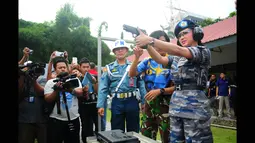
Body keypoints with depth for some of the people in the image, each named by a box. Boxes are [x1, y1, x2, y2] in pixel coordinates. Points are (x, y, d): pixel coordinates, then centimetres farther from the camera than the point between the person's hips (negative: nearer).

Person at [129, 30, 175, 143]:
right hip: (149, 102, 5)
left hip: (165, 103, -4)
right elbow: (132, 74, -1)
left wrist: (160, 91, -21)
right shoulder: (147, 62, 6)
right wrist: (137, 57, -12)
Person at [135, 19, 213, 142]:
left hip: (194, 104, -6)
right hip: (175, 105, 7)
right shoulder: (177, 58, 19)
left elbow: (178, 50, -18)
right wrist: (147, 44, -10)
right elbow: (160, 59, 4)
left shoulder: (203, 52, -3)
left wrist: (151, 40, -24)